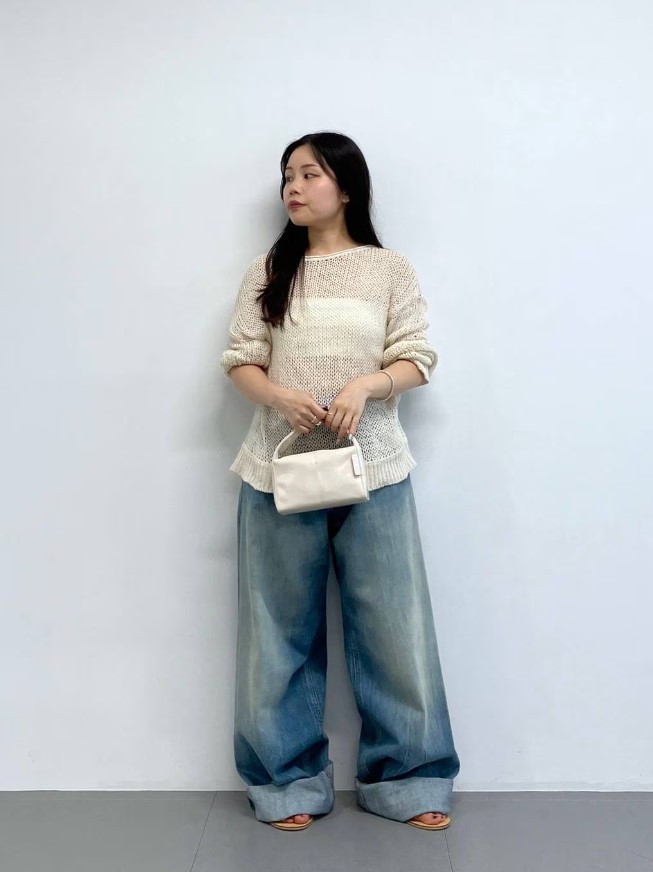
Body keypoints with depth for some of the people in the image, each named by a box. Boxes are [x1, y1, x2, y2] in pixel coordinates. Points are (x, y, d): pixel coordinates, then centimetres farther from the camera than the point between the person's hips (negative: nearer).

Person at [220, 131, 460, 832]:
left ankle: (405, 779, 18)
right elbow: (240, 361, 6)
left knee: (391, 624, 2)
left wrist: (366, 384, -18)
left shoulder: (390, 269, 6)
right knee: (283, 629, 6)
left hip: (373, 468, -1)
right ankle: (289, 780, 20)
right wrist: (280, 396, -15)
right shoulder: (266, 272, 10)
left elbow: (416, 360, 2)